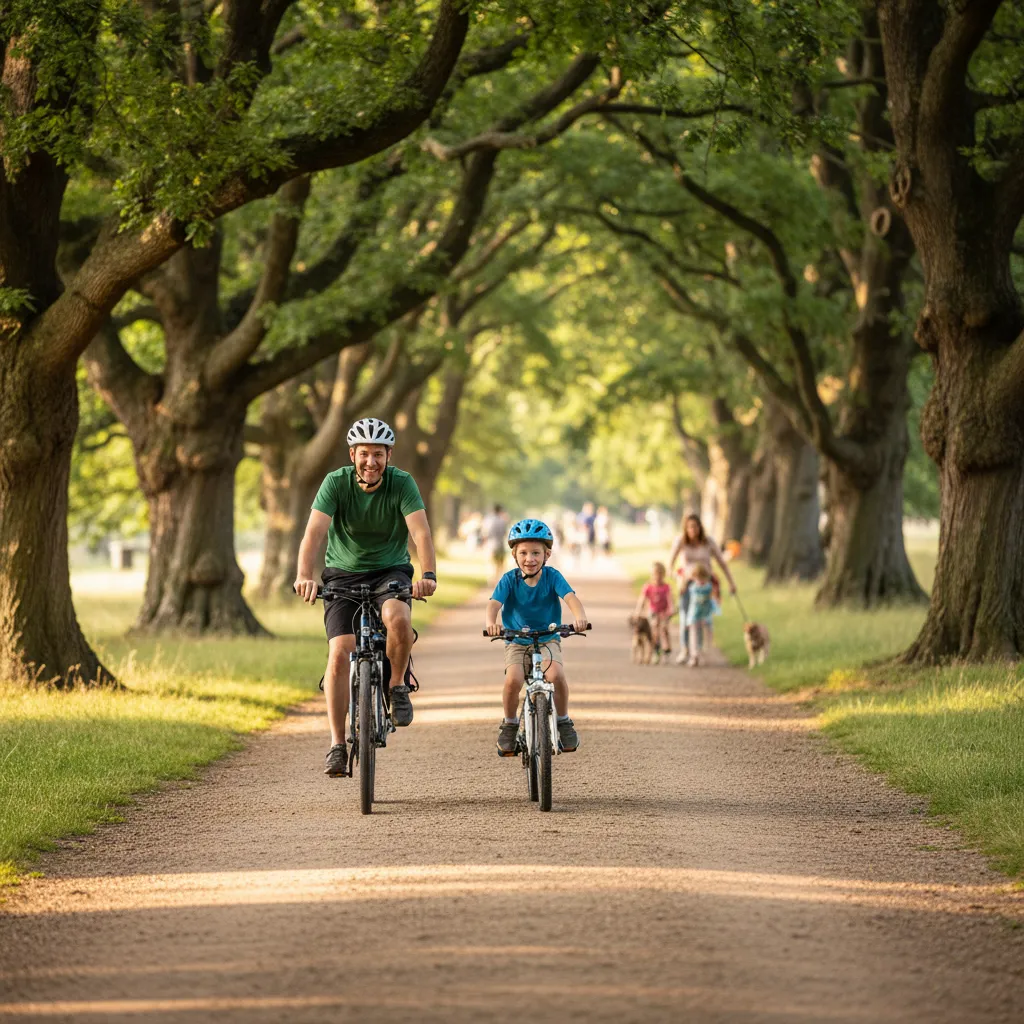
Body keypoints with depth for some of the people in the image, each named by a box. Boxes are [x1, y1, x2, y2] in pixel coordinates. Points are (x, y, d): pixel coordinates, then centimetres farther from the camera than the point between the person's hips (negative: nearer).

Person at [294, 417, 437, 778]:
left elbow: (421, 532, -27)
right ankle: (337, 744, -8)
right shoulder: (336, 482, -16)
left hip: (390, 570, 0)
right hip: (343, 573, 0)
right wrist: (303, 575, -45)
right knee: (340, 652, -16)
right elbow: (315, 531, -28)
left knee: (398, 618, -33)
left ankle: (398, 685, -6)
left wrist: (428, 576, -45)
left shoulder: (402, 484, -16)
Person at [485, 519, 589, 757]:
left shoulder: (552, 577, -9)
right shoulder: (509, 580, -9)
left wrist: (579, 616, -48)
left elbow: (570, 597, -25)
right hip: (517, 643, 0)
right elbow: (494, 603, -24)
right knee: (513, 680, -28)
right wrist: (490, 622, -47)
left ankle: (564, 722, -2)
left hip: (548, 640, 0)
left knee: (556, 675, -29)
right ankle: (509, 725, 0)